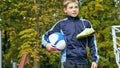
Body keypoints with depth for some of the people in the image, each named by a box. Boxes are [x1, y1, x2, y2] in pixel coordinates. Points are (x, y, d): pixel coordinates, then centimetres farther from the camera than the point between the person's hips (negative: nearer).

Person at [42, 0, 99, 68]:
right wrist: (46, 44, -9)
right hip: (68, 61, -2)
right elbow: (46, 35, 12)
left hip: (83, 61, 2)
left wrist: (95, 60, 6)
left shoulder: (86, 23, 9)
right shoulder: (61, 24, 5)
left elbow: (92, 43, 12)